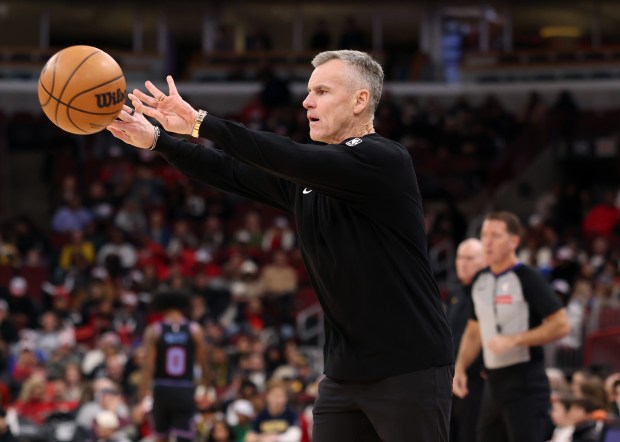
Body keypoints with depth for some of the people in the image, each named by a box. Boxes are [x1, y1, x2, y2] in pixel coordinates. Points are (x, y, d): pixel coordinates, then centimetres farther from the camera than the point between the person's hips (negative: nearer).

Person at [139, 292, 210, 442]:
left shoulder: (154, 331, -1)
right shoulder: (195, 330, 1)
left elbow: (148, 366, -8)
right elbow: (203, 364, 6)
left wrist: (144, 395, -9)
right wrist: (206, 387, 21)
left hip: (162, 390, 1)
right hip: (185, 391, -1)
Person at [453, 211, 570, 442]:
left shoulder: (528, 279, -10)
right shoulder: (481, 281, 11)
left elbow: (561, 325, -16)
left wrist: (514, 340, -20)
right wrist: (460, 368, 9)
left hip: (526, 382, -8)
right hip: (494, 380, 8)